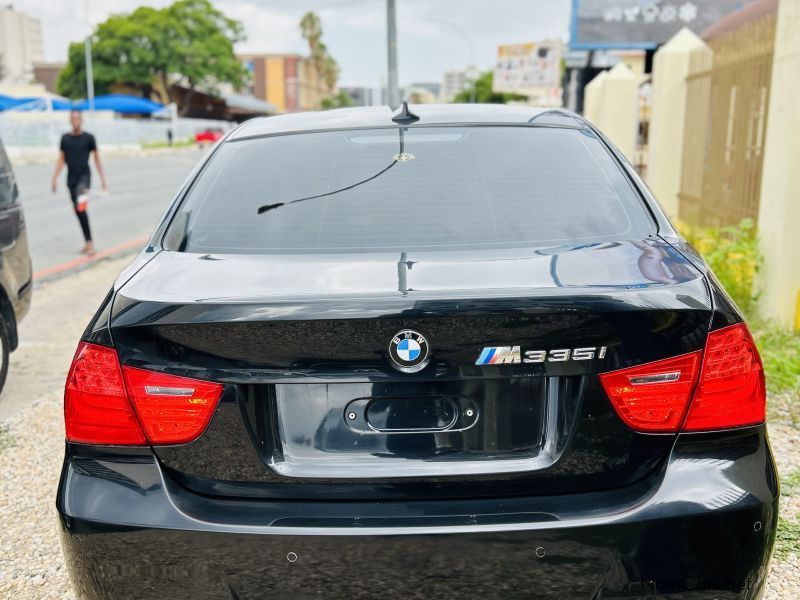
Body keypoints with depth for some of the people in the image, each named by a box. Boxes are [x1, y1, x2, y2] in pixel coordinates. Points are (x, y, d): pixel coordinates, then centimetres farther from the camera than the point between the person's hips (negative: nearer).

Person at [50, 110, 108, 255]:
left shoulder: (88, 138, 2)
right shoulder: (65, 138, 10)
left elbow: (97, 159, 5)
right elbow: (61, 159, 15)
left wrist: (103, 179, 2)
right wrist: (54, 179, 10)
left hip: (84, 176, -5)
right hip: (71, 178, 5)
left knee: (81, 208, -27)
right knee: (78, 211, 7)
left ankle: (90, 242, -29)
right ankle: (88, 242, 16)